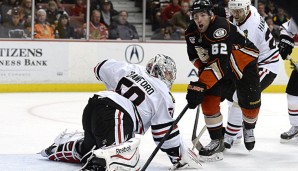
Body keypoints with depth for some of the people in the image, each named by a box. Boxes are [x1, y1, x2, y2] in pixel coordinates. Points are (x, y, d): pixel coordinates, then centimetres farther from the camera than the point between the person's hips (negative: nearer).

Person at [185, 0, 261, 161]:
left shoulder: (221, 28, -37)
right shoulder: (192, 32, -13)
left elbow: (220, 62, -44)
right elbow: (194, 56, 5)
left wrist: (201, 85, -48)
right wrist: (201, 73, -8)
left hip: (245, 62, -5)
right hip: (214, 62, 6)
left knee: (250, 103, 0)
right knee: (209, 100, -12)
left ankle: (249, 128, 34)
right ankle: (217, 141, -4)